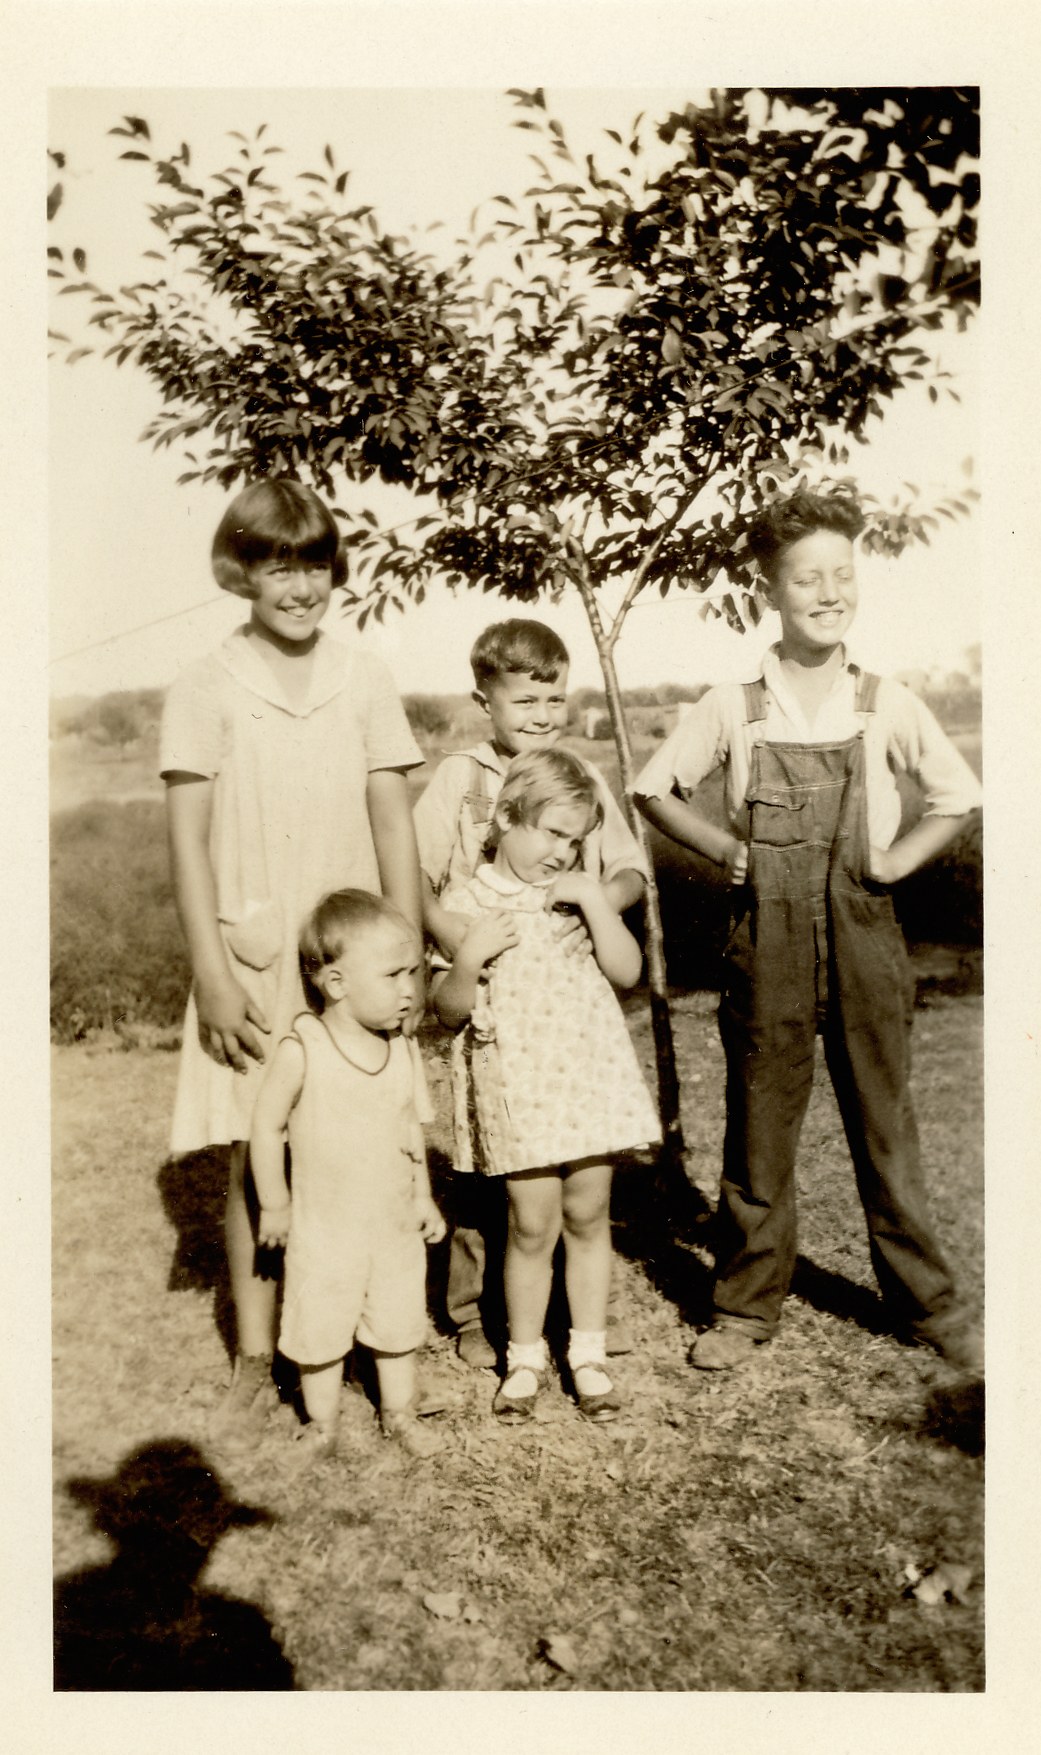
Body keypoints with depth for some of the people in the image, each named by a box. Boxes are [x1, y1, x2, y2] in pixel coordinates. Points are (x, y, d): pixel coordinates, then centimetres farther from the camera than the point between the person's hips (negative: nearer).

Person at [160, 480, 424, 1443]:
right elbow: (189, 842, -3)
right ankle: (256, 1364, 19)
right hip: (253, 959, -1)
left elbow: (394, 825, 5)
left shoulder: (365, 681, 4)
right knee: (254, 1161, 4)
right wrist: (212, 975, -9)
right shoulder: (205, 689, -1)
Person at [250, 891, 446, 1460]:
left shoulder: (404, 1051, -4)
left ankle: (399, 1412, 38)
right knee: (321, 1333, 11)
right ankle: (323, 1424, 32)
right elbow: (267, 1124, -11)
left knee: (399, 1326, 17)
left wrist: (423, 1197, 11)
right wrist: (274, 1204, -5)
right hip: (325, 1228, -4)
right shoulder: (302, 1050, -20)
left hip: (397, 1225, 4)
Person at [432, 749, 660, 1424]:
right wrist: (470, 956, -21)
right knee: (533, 1223, 1)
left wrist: (594, 900, -12)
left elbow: (627, 971, -3)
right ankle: (526, 1357, 22)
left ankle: (590, 1355, 25)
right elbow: (449, 1009, -2)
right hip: (516, 1085, -2)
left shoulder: (581, 894, 6)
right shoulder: (466, 903, -2)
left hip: (591, 1077, 2)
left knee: (588, 1215, 9)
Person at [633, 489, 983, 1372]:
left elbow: (959, 795, 12)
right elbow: (654, 788, 9)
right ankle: (747, 1303, 24)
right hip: (768, 939, 0)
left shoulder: (886, 703, 2)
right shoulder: (732, 708, -1)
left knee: (885, 1123, 10)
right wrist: (729, 850, -2)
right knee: (759, 1125, 7)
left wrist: (896, 861, -1)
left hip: (863, 934, 1)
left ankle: (929, 1303, 27)